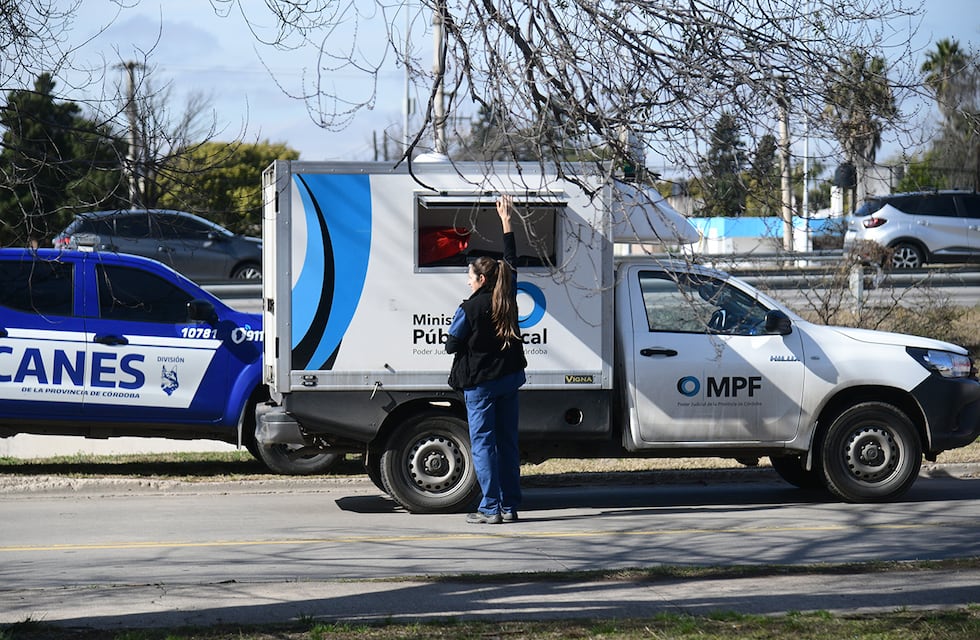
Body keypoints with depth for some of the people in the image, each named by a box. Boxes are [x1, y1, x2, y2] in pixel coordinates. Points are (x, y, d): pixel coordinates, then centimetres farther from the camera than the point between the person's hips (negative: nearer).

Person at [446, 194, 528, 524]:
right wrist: (507, 222, 23)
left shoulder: (469, 309, -14)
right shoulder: (507, 298, 2)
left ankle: (491, 508, -6)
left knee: (483, 444, -2)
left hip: (480, 383, -6)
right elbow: (511, 262, 16)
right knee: (508, 441, 10)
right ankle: (509, 506, 10)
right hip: (509, 378, 6)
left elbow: (451, 345, -9)